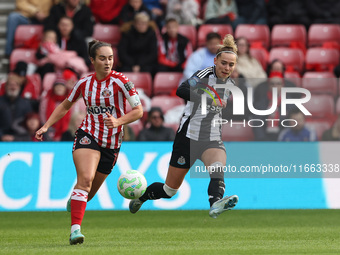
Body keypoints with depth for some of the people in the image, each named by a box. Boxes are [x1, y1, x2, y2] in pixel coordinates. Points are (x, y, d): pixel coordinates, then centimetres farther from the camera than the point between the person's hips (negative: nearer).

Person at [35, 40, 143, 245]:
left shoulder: (120, 81, -9)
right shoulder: (84, 83, 1)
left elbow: (138, 111, -9)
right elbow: (65, 106, 17)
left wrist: (118, 122, -25)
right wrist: (46, 127, 9)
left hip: (112, 142, 0)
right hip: (88, 136, 0)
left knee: (91, 191, 10)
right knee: (85, 178, -26)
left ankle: (74, 200, 48)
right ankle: (75, 229, -31)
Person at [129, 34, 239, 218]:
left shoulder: (230, 85, 8)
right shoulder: (204, 75, -12)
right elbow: (182, 90, -31)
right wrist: (208, 99, -40)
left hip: (212, 140, 4)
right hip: (188, 136, -4)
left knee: (218, 168, -32)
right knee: (170, 190, 7)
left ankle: (215, 204, -58)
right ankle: (140, 196, 37)